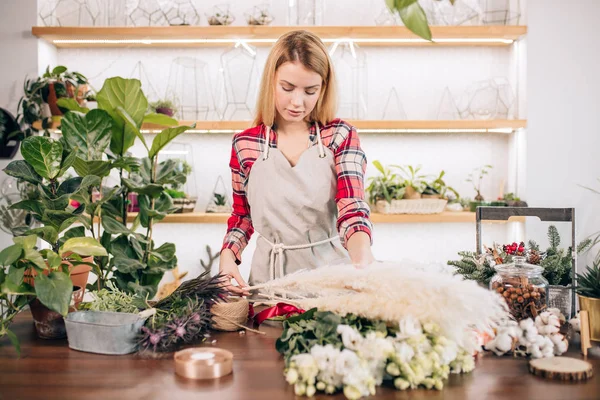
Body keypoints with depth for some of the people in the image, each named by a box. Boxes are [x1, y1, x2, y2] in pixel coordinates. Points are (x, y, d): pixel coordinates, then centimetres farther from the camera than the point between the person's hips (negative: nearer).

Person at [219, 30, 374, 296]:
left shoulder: (340, 137, -4)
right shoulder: (245, 144, 1)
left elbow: (353, 211, -15)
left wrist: (362, 263, -33)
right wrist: (228, 255, -6)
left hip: (330, 271, -1)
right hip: (270, 274, 1)